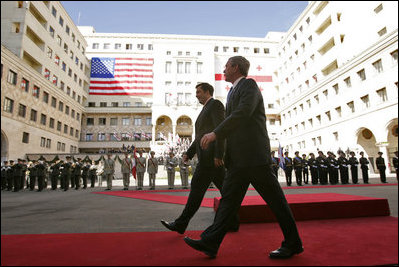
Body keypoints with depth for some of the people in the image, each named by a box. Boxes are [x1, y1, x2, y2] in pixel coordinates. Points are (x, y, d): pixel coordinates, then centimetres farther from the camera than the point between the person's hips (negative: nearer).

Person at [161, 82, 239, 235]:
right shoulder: (206, 110, 27)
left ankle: (181, 224, 0)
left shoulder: (215, 104, -3)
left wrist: (218, 155, -22)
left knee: (197, 187, -7)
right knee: (224, 188, 9)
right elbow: (200, 136, 24)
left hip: (211, 154, -10)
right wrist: (189, 153, 15)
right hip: (211, 157, 10)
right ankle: (233, 222, 15)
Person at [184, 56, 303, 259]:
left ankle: (293, 243, 16)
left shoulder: (249, 84, -3)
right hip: (239, 158, 9)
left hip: (253, 154, -9)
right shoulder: (234, 92, 24)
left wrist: (215, 133, -20)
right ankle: (210, 243, 8)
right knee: (229, 196, 5)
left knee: (274, 198, 1)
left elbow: (243, 113, -19)